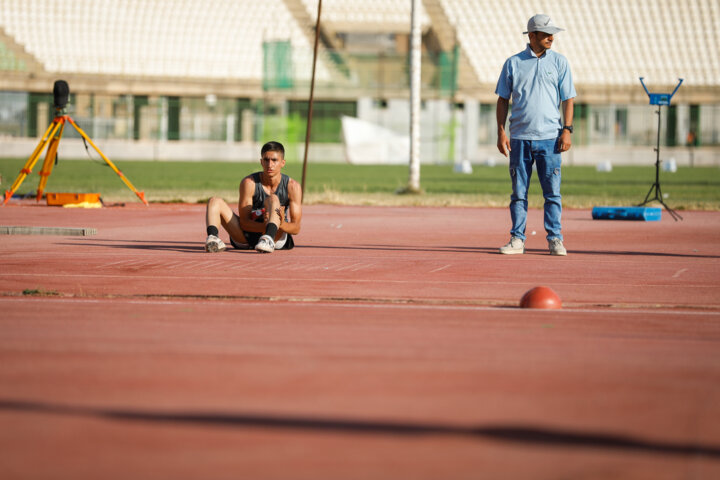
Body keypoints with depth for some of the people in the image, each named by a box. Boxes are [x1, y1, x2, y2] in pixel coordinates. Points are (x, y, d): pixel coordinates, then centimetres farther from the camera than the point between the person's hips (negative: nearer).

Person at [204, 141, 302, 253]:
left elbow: (296, 228, -8)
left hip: (277, 236, -2)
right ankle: (213, 237, -48)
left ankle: (269, 240, -56)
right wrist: (266, 225, -32)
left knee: (273, 199, -26)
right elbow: (244, 222, -11)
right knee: (215, 202, -14)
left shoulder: (292, 187, -6)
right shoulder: (249, 183, -7)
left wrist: (282, 224, -32)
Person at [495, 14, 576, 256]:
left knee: (552, 192, -3)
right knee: (518, 192, 3)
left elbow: (568, 98, 6)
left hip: (550, 138, -1)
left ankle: (555, 240, 3)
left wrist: (567, 130, -5)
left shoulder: (559, 62, 7)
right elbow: (503, 99, 9)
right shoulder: (513, 63, 7)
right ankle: (517, 240, 8)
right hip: (519, 138, 1)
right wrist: (501, 132, 0)